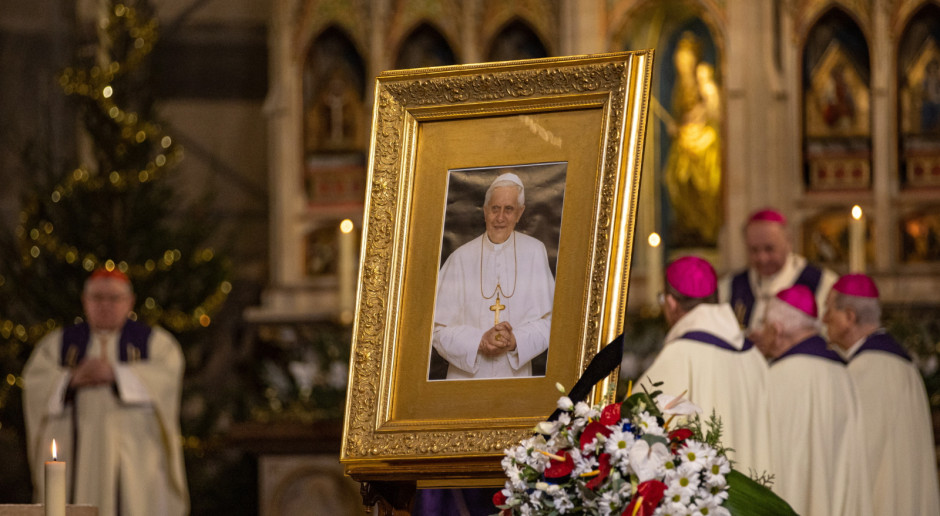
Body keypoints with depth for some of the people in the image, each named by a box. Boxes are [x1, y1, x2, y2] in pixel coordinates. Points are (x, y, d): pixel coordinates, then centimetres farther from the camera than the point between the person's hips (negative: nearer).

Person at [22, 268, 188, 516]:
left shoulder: (155, 342, 12)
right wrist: (72, 379, -16)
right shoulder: (58, 343, 17)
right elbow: (35, 381, 3)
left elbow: (167, 374, -7)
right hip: (76, 454, 2)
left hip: (133, 450, -2)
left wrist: (115, 373, -19)